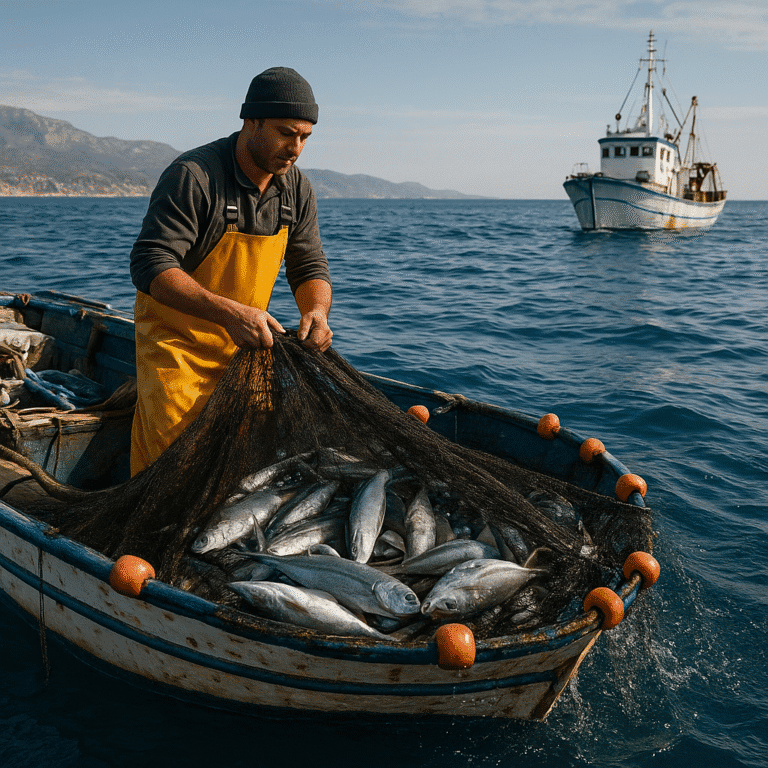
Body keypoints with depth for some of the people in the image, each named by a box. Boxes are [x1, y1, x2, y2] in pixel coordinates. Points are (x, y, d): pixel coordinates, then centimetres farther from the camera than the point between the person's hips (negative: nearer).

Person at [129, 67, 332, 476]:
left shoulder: (296, 188, 0)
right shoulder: (192, 175, -21)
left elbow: (310, 267, 5)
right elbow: (150, 266, -27)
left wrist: (316, 311, -19)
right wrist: (229, 312, -39)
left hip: (245, 342, 6)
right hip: (178, 340, -6)